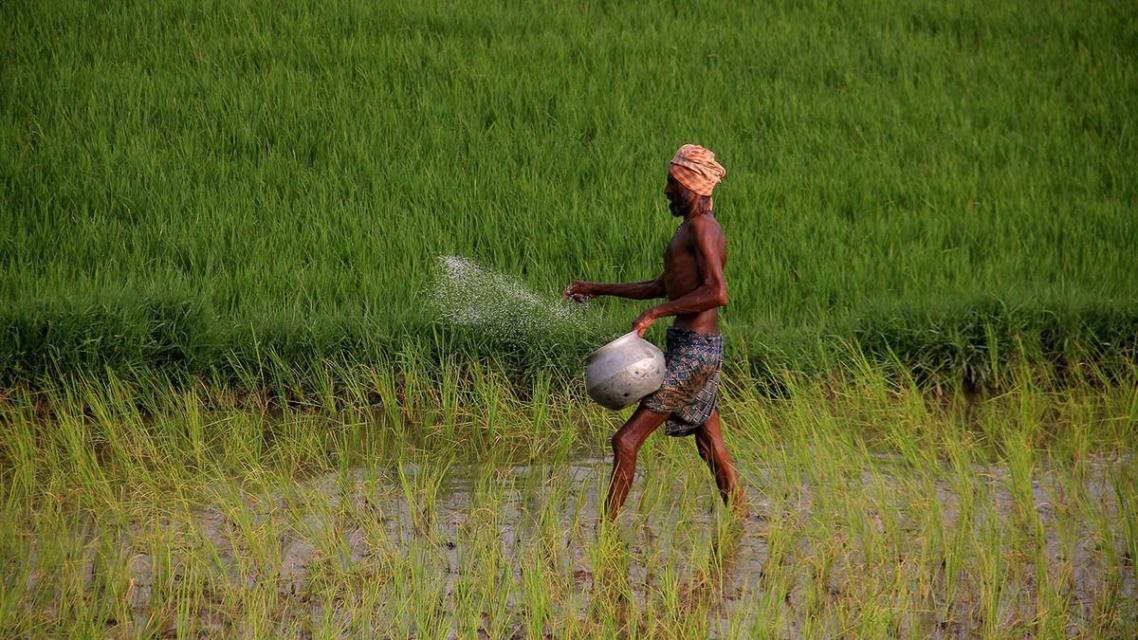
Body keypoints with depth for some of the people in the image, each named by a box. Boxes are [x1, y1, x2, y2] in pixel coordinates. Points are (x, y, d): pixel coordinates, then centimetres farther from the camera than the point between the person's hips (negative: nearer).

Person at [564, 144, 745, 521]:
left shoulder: (701, 226, -13)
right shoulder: (691, 228, 18)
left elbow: (717, 292, -27)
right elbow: (661, 287, 30)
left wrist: (655, 313, -25)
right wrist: (598, 290, 31)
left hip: (692, 351, -10)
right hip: (699, 348, 10)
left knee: (626, 441, -10)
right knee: (711, 447, 12)